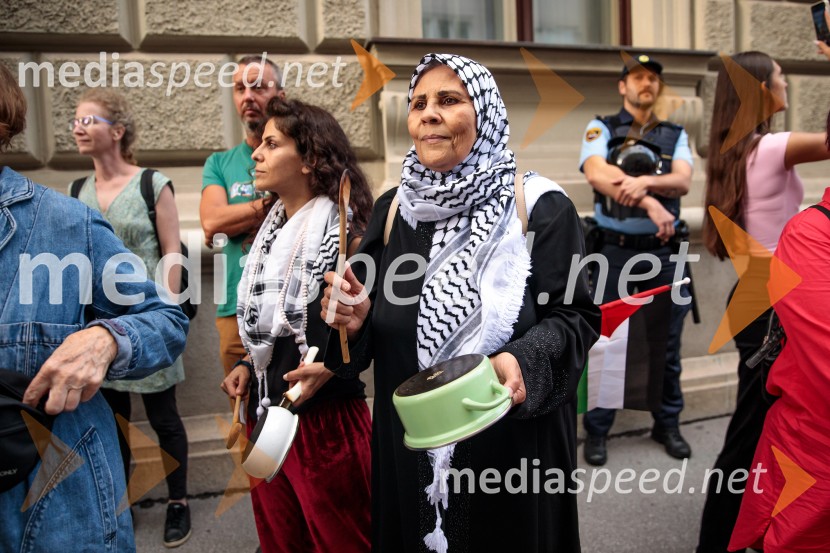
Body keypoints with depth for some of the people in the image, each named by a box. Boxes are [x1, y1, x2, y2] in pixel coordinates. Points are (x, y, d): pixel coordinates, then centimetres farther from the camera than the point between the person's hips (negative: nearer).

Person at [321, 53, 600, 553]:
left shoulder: (540, 207, -9)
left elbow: (577, 315, -10)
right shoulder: (393, 210, 4)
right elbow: (376, 327, 11)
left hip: (513, 449, -3)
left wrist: (525, 362, -28)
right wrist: (357, 320, -11)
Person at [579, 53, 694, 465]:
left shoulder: (675, 135, 11)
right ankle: (597, 431, 14)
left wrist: (644, 181, -26)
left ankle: (668, 424, 26)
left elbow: (682, 181, -6)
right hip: (615, 250, -3)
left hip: (662, 250, 3)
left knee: (667, 343, 11)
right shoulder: (601, 129, 3)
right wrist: (650, 202, -23)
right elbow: (596, 174, -16)